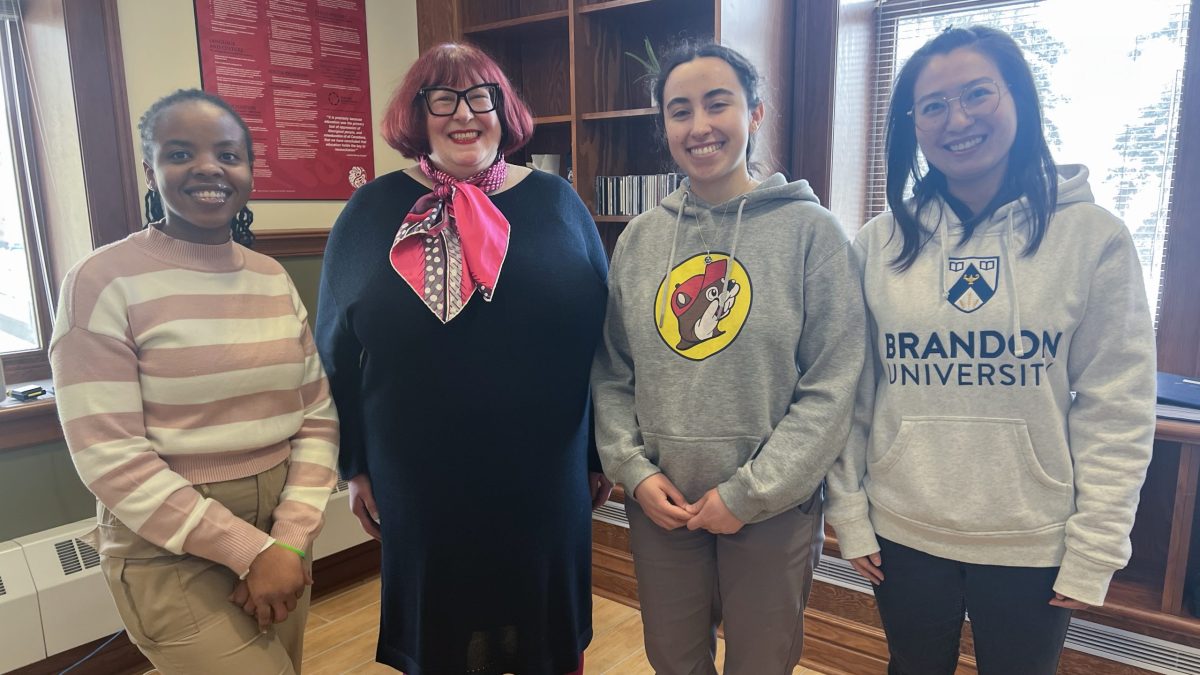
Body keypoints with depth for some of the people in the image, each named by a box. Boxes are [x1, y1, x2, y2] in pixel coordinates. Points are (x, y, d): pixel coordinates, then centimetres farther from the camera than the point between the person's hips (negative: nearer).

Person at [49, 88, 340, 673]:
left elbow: (317, 417, 3)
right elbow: (109, 457, -16)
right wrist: (248, 550, -16)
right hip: (171, 551, -5)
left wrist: (291, 539, -9)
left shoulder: (274, 279, 4)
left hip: (280, 533, 5)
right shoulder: (104, 282, -11)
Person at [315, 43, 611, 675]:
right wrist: (355, 466, 4)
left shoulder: (555, 203, 0)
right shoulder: (373, 212, -1)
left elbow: (604, 337, 2)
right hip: (423, 485, 0)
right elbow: (337, 350, 4)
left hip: (545, 479, 1)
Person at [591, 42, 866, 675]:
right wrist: (634, 470, -6)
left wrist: (750, 493, -14)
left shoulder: (810, 229, -9)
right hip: (659, 504, 3)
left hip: (773, 510, -3)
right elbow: (612, 373, 5)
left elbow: (831, 389, -12)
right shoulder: (641, 237, 2)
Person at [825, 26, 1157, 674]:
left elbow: (1117, 409, -6)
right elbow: (849, 393, 0)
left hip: (1034, 546, -1)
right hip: (902, 534, 2)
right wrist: (849, 513, -1)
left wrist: (1094, 552, -7)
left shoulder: (1092, 236, -6)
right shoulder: (880, 241, -3)